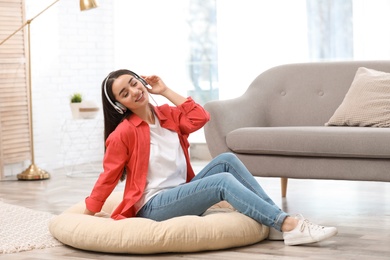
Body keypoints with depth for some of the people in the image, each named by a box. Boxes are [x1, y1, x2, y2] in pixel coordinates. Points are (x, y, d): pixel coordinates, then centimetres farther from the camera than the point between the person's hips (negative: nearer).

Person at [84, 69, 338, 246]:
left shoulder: (166, 114, 11)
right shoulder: (123, 134, -10)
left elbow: (200, 117, -2)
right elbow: (108, 178, -6)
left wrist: (166, 91, 2)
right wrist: (87, 216, -4)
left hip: (180, 195, 7)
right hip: (153, 207, -7)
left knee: (226, 160, -14)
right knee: (223, 181, -27)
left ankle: (281, 221, -21)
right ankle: (290, 226, -37)